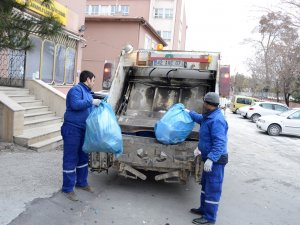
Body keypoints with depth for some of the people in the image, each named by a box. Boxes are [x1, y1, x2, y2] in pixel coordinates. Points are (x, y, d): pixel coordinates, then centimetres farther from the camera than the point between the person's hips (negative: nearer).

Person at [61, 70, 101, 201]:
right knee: (70, 159, -2)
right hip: (72, 129, -9)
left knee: (83, 157, 17)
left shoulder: (88, 92, 17)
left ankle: (81, 183, 31)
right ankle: (67, 189, 7)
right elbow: (75, 105, -27)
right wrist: (91, 102, -21)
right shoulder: (76, 89, -11)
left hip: (83, 130, 9)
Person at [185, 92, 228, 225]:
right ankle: (204, 209, 36)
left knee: (212, 188, 0)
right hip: (210, 157, 11)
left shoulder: (216, 120, -24)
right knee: (206, 184, 21)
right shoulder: (209, 116, 8)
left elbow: (219, 143, -30)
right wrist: (189, 113, 41)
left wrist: (211, 159, -33)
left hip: (215, 160, -11)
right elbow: (201, 118, 33)